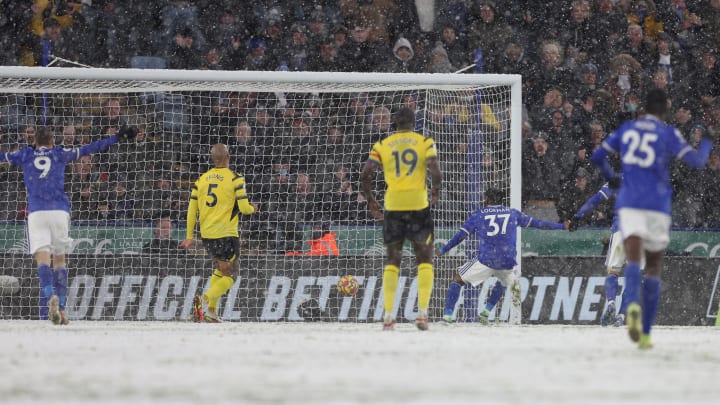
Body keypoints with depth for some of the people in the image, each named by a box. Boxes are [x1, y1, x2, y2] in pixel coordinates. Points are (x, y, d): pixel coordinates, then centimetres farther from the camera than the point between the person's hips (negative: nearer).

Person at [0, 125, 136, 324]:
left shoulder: (25, 155, 14)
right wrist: (118, 137, 17)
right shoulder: (60, 154, 12)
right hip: (60, 211, 1)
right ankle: (60, 307, 4)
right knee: (59, 258, 10)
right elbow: (89, 149, 12)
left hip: (36, 212, -1)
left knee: (42, 257, -9)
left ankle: (50, 296, -34)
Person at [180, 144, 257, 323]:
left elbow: (192, 209, 7)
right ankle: (206, 298, -25)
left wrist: (189, 236, 13)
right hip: (227, 234, -6)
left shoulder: (201, 179, 7)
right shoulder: (235, 179, -7)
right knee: (228, 276, 0)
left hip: (206, 234, 6)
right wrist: (253, 208, 13)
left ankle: (211, 310, 17)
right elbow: (244, 208, -10)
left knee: (220, 269, 24)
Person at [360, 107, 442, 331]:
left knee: (392, 260, 11)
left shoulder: (382, 145, 6)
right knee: (424, 259, 8)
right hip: (418, 205, -2)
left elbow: (365, 174, -1)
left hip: (393, 206, 2)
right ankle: (422, 313, -3)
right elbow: (436, 172, -10)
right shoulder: (425, 142, 1)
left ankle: (388, 315, 4)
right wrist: (435, 192, 10)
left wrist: (371, 201, 12)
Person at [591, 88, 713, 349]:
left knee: (633, 260, -15)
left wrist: (610, 177, 36)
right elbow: (696, 162, -3)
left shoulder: (626, 129, 12)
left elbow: (598, 157, 16)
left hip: (628, 204, 1)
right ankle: (645, 333, 9)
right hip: (657, 206, -1)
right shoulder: (668, 134, 2)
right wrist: (706, 144, 18)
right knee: (654, 267, 12)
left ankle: (632, 304, -48)